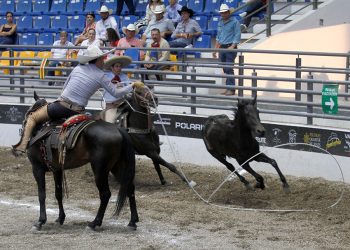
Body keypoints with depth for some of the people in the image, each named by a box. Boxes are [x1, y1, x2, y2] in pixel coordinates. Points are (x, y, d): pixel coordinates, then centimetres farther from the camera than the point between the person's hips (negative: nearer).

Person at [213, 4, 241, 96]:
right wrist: (215, 49, 18)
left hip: (230, 48, -7)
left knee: (229, 68, -13)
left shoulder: (234, 22, -5)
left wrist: (232, 46, -20)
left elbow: (237, 36, -9)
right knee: (225, 69, 7)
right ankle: (228, 88, 11)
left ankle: (231, 89, -13)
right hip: (222, 48, 7)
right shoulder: (220, 23, 16)